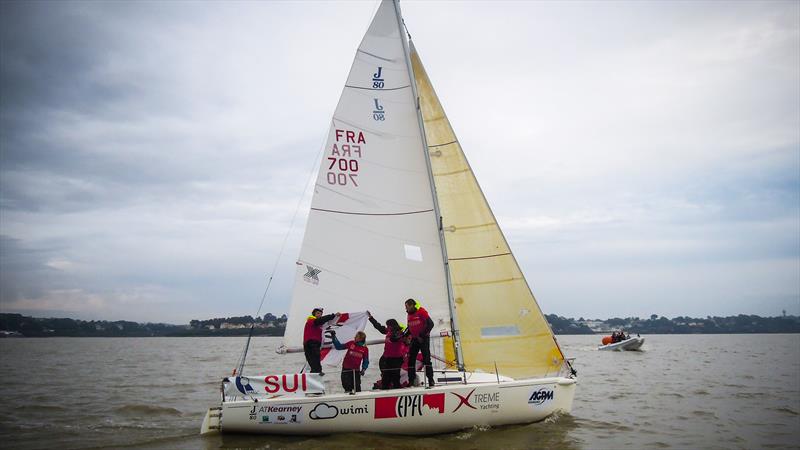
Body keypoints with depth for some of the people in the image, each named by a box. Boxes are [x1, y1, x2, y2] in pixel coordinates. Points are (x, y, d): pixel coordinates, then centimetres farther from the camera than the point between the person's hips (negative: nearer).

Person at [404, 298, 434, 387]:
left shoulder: (421, 311, -13)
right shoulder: (409, 315, 10)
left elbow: (430, 324, -18)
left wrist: (422, 335, -20)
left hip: (423, 338, -7)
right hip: (414, 339, 7)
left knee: (426, 359, -6)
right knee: (411, 360, 5)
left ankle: (431, 380, -1)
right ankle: (411, 381, 12)